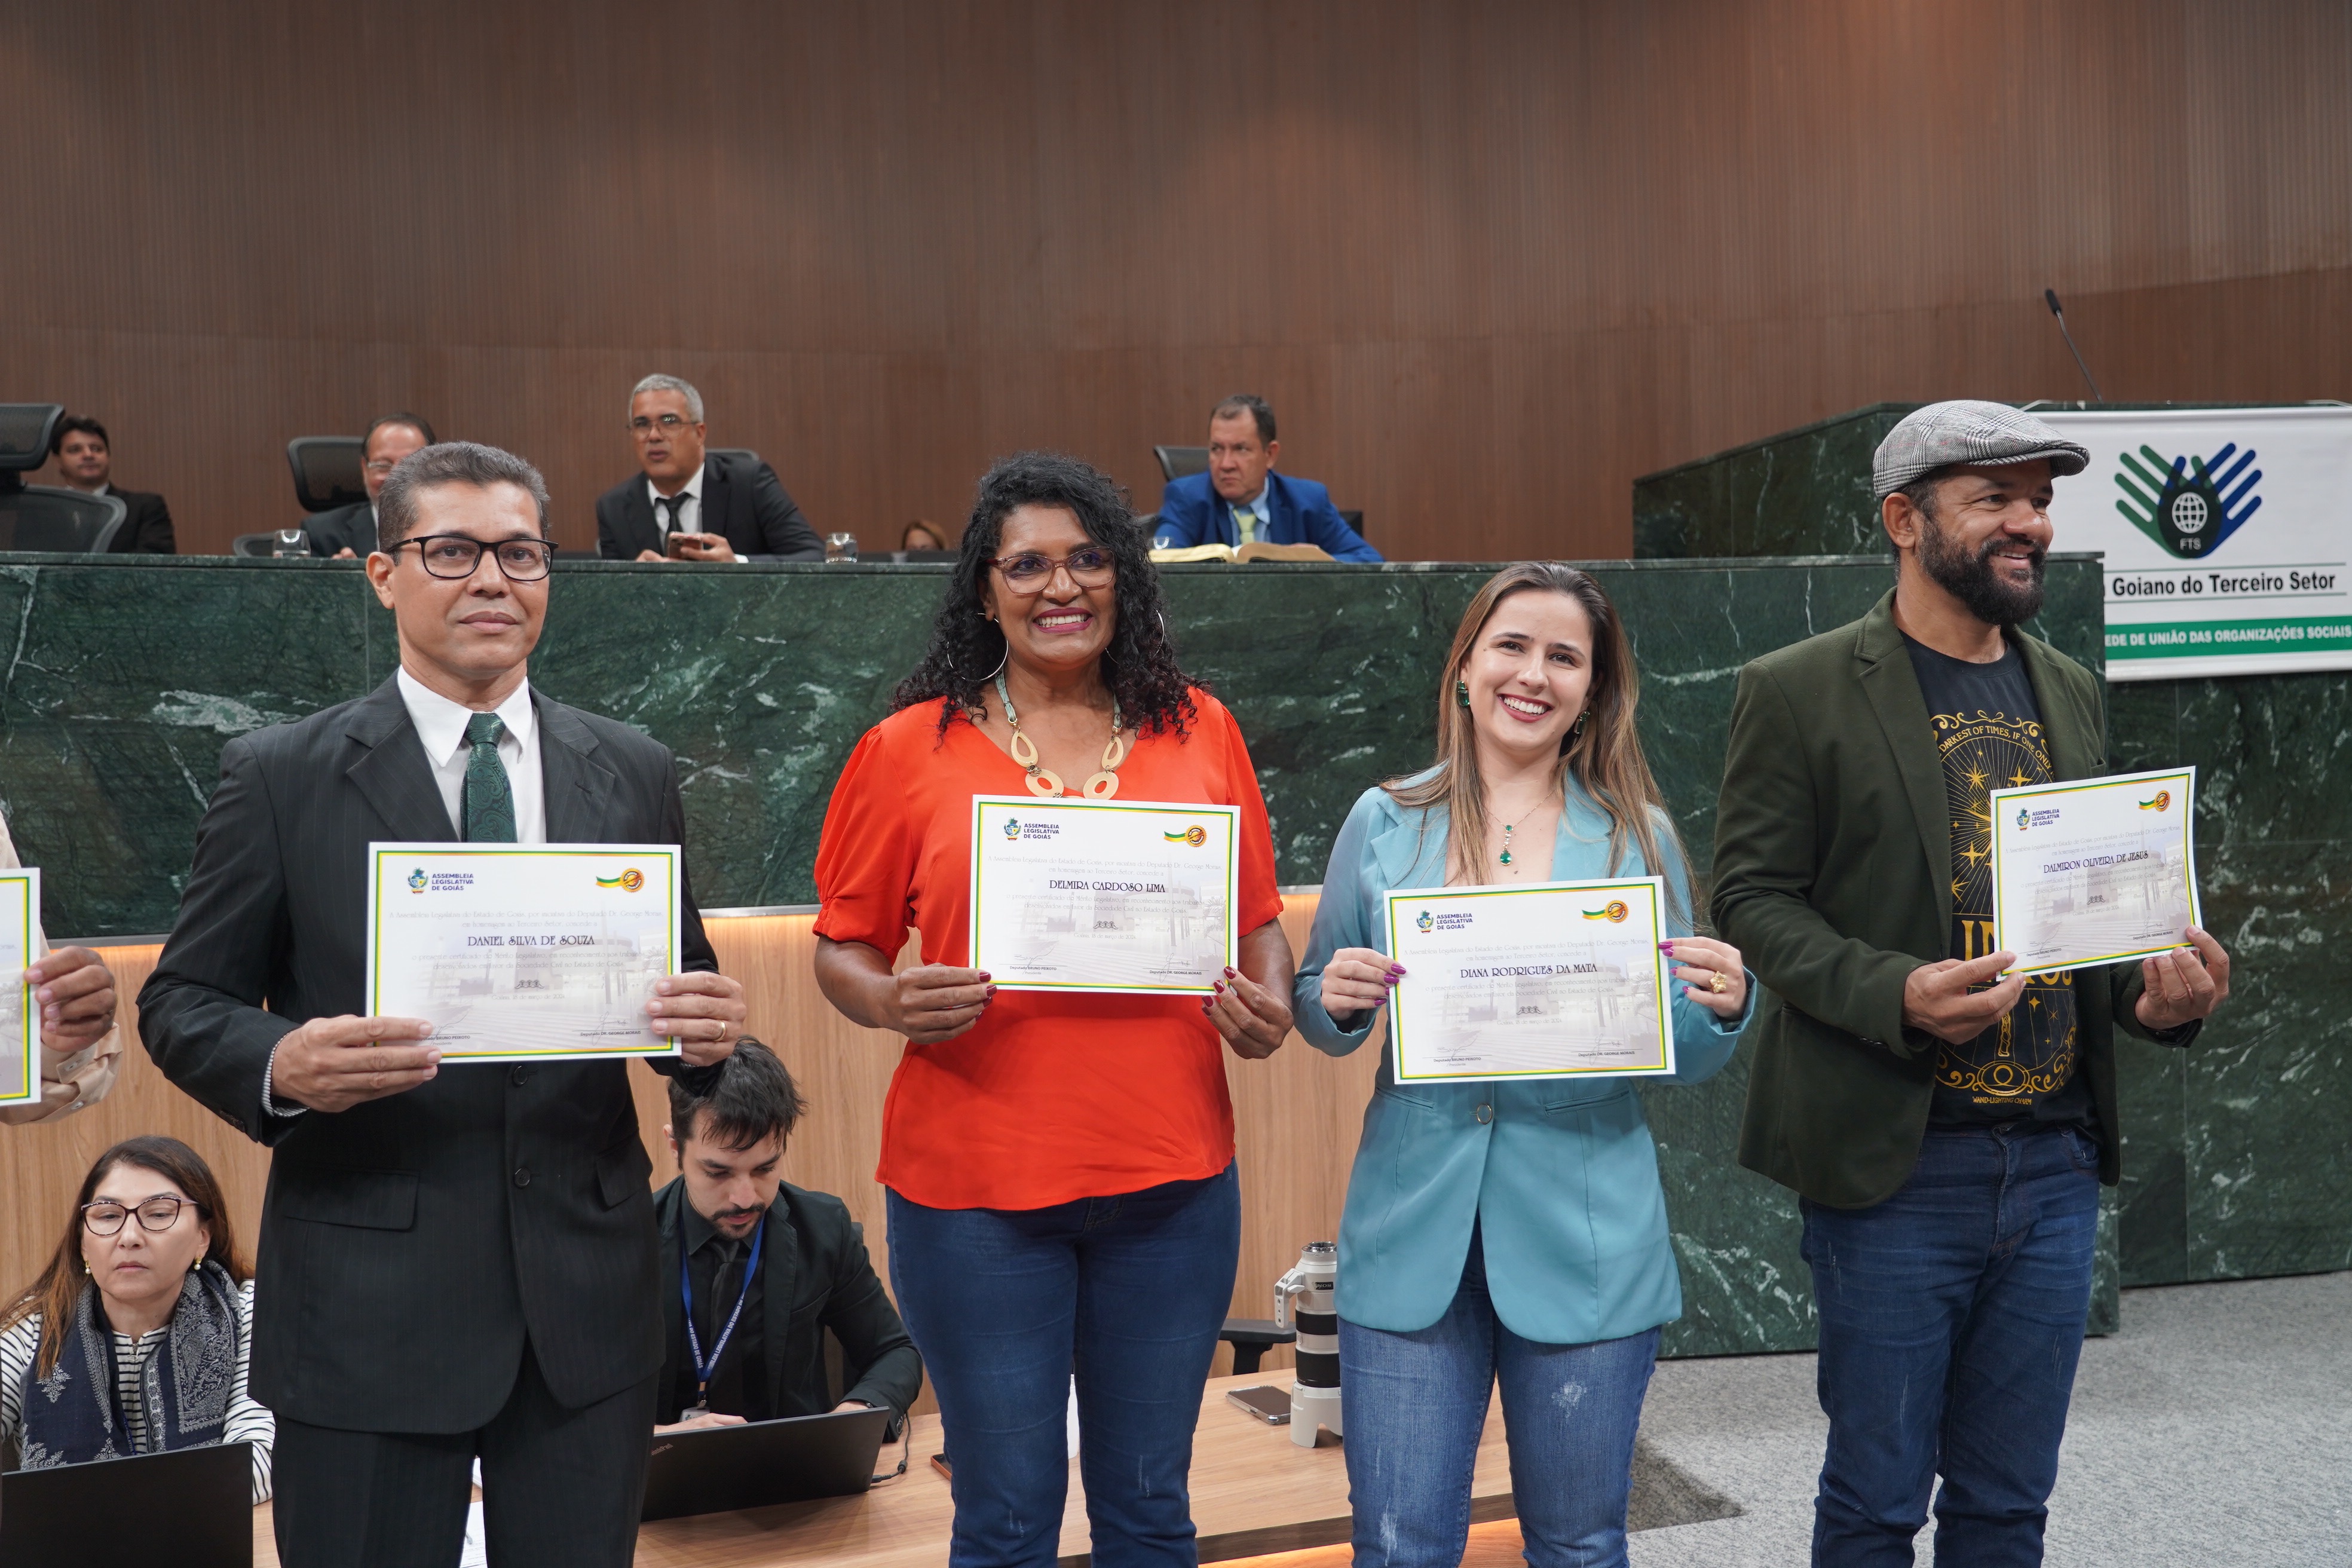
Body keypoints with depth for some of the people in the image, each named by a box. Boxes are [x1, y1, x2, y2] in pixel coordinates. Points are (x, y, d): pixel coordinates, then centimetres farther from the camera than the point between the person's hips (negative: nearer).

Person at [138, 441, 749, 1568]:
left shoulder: (633, 774, 7)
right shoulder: (279, 776, -1)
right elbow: (181, 1000, 1)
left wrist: (707, 1026, -12)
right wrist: (280, 1066, -20)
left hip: (586, 1296, 3)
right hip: (365, 1303, -2)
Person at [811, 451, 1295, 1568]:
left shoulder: (1200, 732, 6)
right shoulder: (910, 749, 0)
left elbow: (1256, 920, 14)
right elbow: (841, 948, 5)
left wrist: (1270, 1009, -6)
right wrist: (893, 1003, -16)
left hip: (1172, 1182, 2)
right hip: (974, 1189, -2)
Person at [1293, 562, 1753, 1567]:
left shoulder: (1637, 837, 2)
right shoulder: (1385, 824, 3)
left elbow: (1682, 1061, 5)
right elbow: (1321, 1020, 9)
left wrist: (1724, 1008, -16)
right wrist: (1337, 1002, -13)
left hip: (1585, 1234, 0)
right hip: (1414, 1226, 0)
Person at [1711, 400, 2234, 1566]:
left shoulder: (2071, 693, 13)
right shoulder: (1800, 691, -5)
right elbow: (1751, 897, -9)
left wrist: (2155, 992, -3)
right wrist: (1894, 995, -23)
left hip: (2056, 1160, 5)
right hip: (1896, 1164, -5)